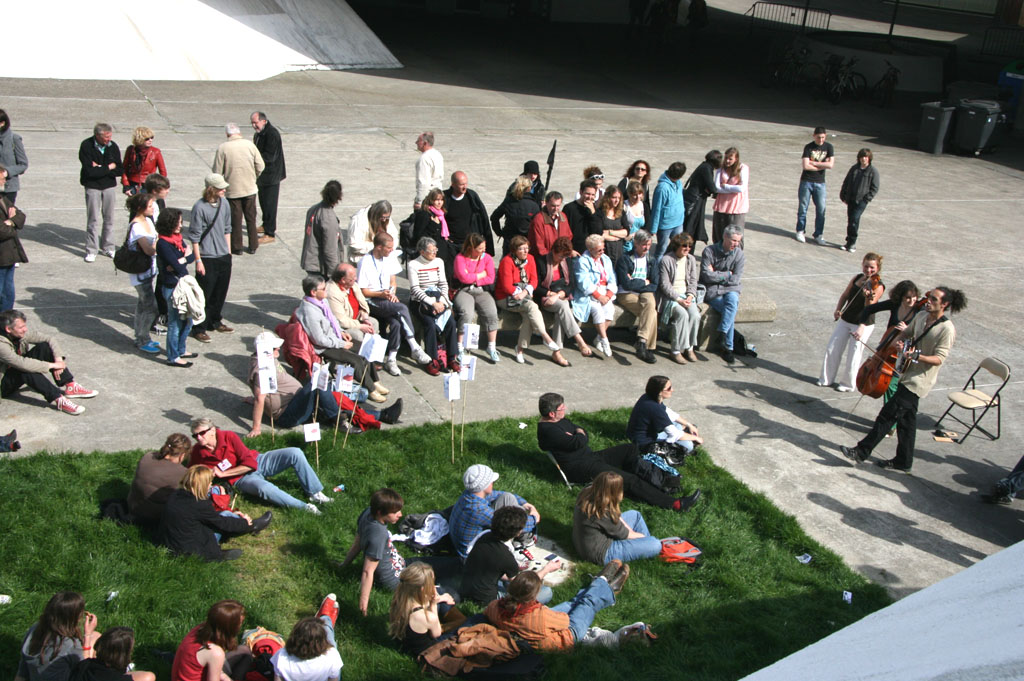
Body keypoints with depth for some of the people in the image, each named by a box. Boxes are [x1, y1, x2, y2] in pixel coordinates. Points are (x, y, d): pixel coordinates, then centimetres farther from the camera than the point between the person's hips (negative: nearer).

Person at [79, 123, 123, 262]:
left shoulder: (112, 146, -4)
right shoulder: (86, 146, -14)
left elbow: (120, 171, -5)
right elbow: (90, 171, -21)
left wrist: (100, 168, -15)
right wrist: (109, 168, -13)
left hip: (110, 186, 3)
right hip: (92, 186, -3)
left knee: (109, 219, 10)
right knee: (93, 220, 0)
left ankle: (107, 247, 23)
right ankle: (91, 250, 10)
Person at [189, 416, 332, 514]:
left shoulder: (228, 437, -14)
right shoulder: (197, 454, -10)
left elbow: (250, 463, -16)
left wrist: (223, 473, -19)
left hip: (257, 462, 2)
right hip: (241, 478, -2)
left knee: (294, 453, -18)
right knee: (263, 488, -39)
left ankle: (315, 494, -11)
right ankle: (304, 507, -32)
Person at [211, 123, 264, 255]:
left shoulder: (222, 148, -13)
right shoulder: (250, 145, -6)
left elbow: (217, 172, -11)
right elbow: (260, 166, -3)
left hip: (232, 190, -2)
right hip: (250, 189, 2)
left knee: (235, 219, 10)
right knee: (251, 218, 15)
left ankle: (236, 247, 18)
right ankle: (253, 245, 22)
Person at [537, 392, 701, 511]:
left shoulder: (560, 421, 10)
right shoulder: (548, 430, -23)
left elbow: (585, 437, 13)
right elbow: (577, 443, -31)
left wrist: (576, 437, -11)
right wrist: (579, 435, -7)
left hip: (590, 456, 11)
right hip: (580, 469, -11)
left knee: (631, 449, 8)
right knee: (627, 480, -20)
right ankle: (674, 504, -22)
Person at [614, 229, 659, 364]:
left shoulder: (652, 259, 15)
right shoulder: (625, 258, -1)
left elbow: (654, 286, 5)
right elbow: (627, 284, -11)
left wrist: (636, 283, -6)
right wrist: (645, 283, 0)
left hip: (646, 293, 5)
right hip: (627, 295, -4)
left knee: (650, 302, -33)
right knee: (652, 313, -31)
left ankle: (641, 341, -32)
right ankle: (647, 347, -31)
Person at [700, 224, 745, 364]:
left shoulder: (739, 255, 2)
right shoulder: (709, 251, -5)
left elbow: (736, 279, -5)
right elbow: (707, 276, -13)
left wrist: (717, 275, -7)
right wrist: (727, 274, -7)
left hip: (730, 289, 3)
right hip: (712, 291, -3)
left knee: (732, 299, -34)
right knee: (731, 310, -28)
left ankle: (722, 334, -31)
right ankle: (727, 347, -25)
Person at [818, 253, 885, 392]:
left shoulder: (878, 286, -15)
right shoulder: (857, 278, 3)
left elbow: (869, 308, -25)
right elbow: (845, 295, 12)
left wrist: (868, 297, -45)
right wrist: (838, 309, -3)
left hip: (863, 325, -6)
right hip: (845, 320, 6)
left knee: (853, 356, 2)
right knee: (832, 349, 9)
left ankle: (848, 384, 19)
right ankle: (827, 379, 24)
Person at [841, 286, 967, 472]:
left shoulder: (947, 329, -17)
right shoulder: (921, 317, 6)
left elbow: (939, 359, -19)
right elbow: (906, 333, 22)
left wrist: (917, 356, -35)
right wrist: (900, 342, -1)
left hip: (919, 381, -8)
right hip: (909, 376, 8)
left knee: (888, 414, -9)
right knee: (905, 420, 16)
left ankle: (861, 452, -4)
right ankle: (903, 462, 27)